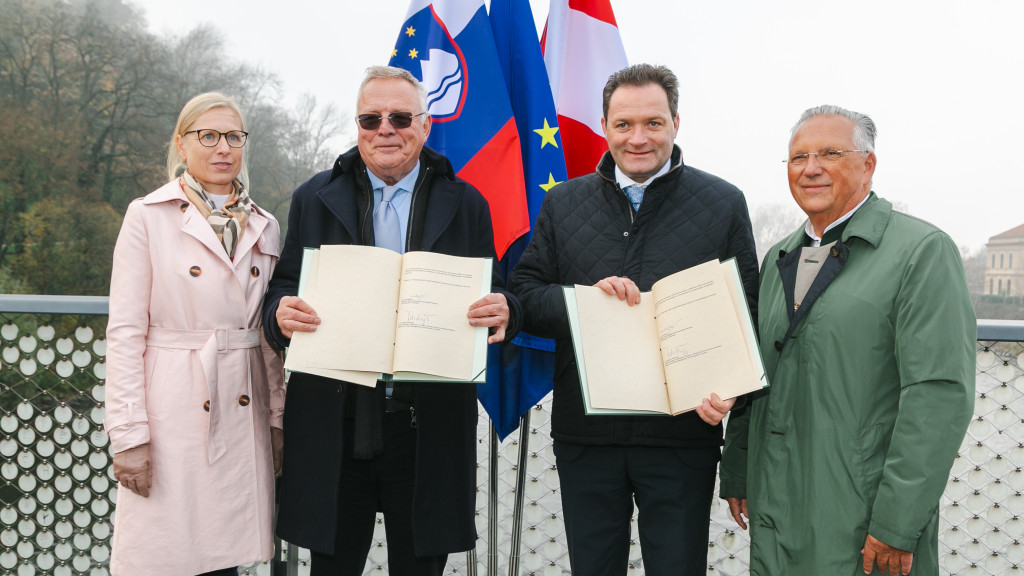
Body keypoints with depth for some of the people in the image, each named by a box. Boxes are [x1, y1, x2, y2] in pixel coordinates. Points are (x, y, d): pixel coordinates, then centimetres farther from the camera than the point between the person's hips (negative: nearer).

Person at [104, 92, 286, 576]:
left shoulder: (265, 227, 12)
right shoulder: (148, 217, 0)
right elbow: (125, 332, -4)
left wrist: (278, 419, 10)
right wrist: (128, 434, -10)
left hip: (243, 411, 4)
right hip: (174, 413, -3)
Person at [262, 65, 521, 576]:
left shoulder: (466, 204, 7)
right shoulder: (314, 198, 9)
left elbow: (495, 299, 6)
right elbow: (282, 290, 8)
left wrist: (502, 312, -17)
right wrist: (280, 311, -15)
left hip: (428, 429, 0)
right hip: (334, 423, 1)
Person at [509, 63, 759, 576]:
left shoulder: (723, 203, 3)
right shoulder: (563, 203, 9)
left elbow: (748, 312, 4)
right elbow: (522, 297, 6)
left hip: (681, 437, -2)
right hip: (584, 435, 2)